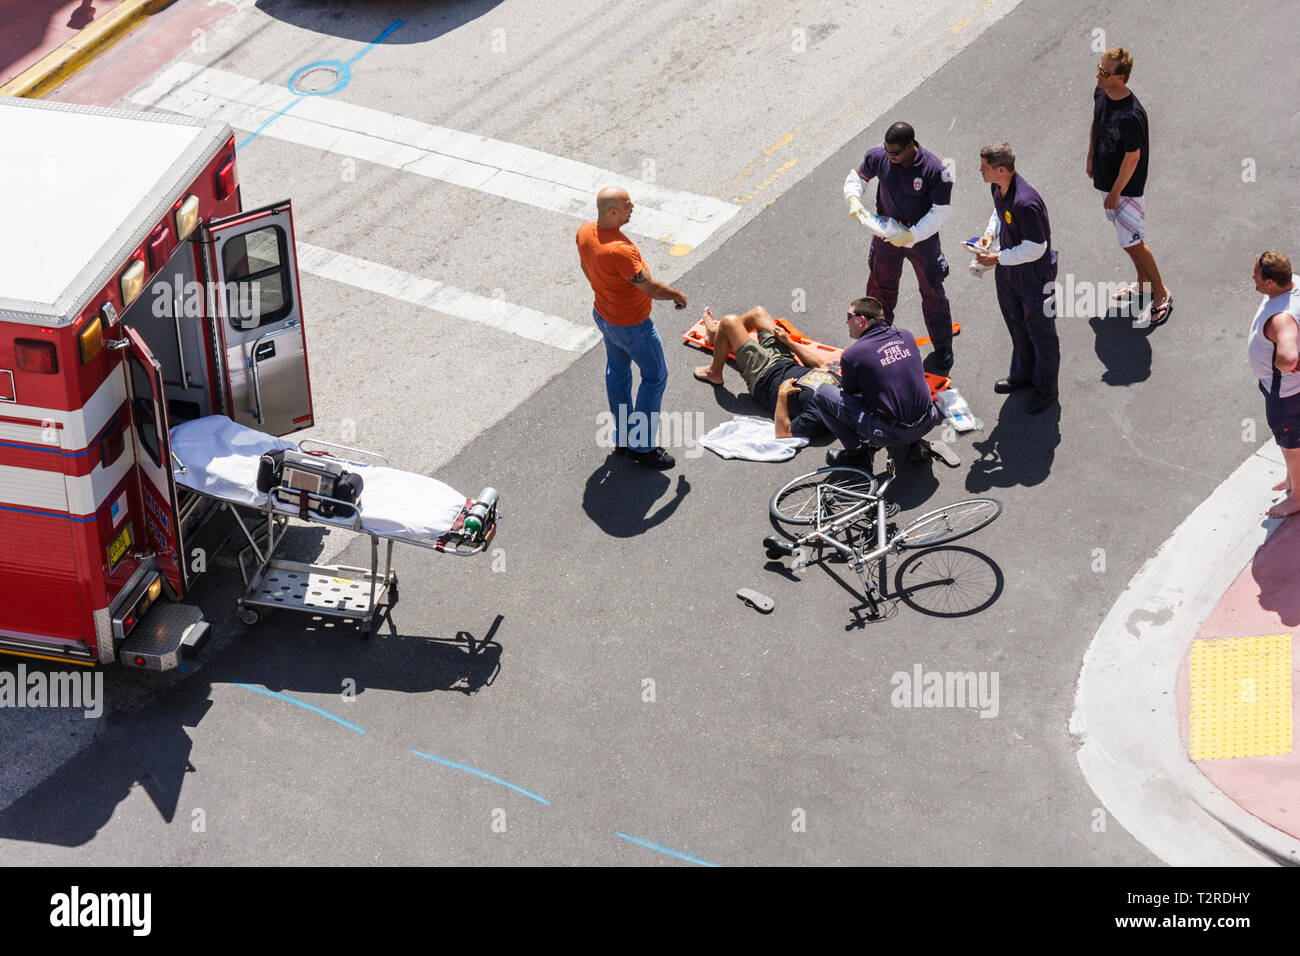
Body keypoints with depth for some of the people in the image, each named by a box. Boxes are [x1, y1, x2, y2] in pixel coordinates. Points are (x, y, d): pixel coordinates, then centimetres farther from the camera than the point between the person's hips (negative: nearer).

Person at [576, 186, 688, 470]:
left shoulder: (584, 232, -12)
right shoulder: (619, 251, -38)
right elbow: (651, 287, -28)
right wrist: (678, 295, -10)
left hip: (604, 315, 9)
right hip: (631, 326, -8)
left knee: (617, 373, 23)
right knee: (655, 376, 9)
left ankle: (622, 436, 38)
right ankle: (642, 445, 16)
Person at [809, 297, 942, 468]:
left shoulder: (852, 355, -10)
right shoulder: (905, 336, 5)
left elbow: (848, 392, 7)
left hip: (889, 433, -6)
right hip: (926, 425, 6)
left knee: (822, 394, 2)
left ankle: (857, 452, 7)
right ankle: (915, 443, 22)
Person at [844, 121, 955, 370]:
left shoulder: (934, 170, -27)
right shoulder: (878, 157, -16)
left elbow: (941, 211, -20)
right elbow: (857, 177, 4)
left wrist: (911, 235, -24)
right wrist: (854, 200, -16)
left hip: (922, 238, -4)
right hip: (886, 235, 4)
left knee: (932, 293, 7)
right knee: (880, 287, 19)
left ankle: (943, 349, 24)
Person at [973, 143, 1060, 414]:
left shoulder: (1026, 203, -36)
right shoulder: (998, 188, -8)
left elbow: (1036, 249, -29)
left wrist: (998, 258, -22)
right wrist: (990, 234, -4)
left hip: (1034, 275, -9)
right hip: (1008, 271, 9)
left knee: (1040, 331, 11)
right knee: (1016, 325, 27)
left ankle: (1046, 389, 29)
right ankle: (1022, 374, 48)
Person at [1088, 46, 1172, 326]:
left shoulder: (1131, 116, -34)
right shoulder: (1101, 93, -8)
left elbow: (1132, 158, -25)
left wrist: (1115, 193, -17)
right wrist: (1090, 158, 20)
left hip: (1125, 186, -8)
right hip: (1105, 177, 8)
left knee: (1132, 242, 2)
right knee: (1129, 237, 23)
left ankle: (1161, 293, 19)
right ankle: (1144, 284, 41)